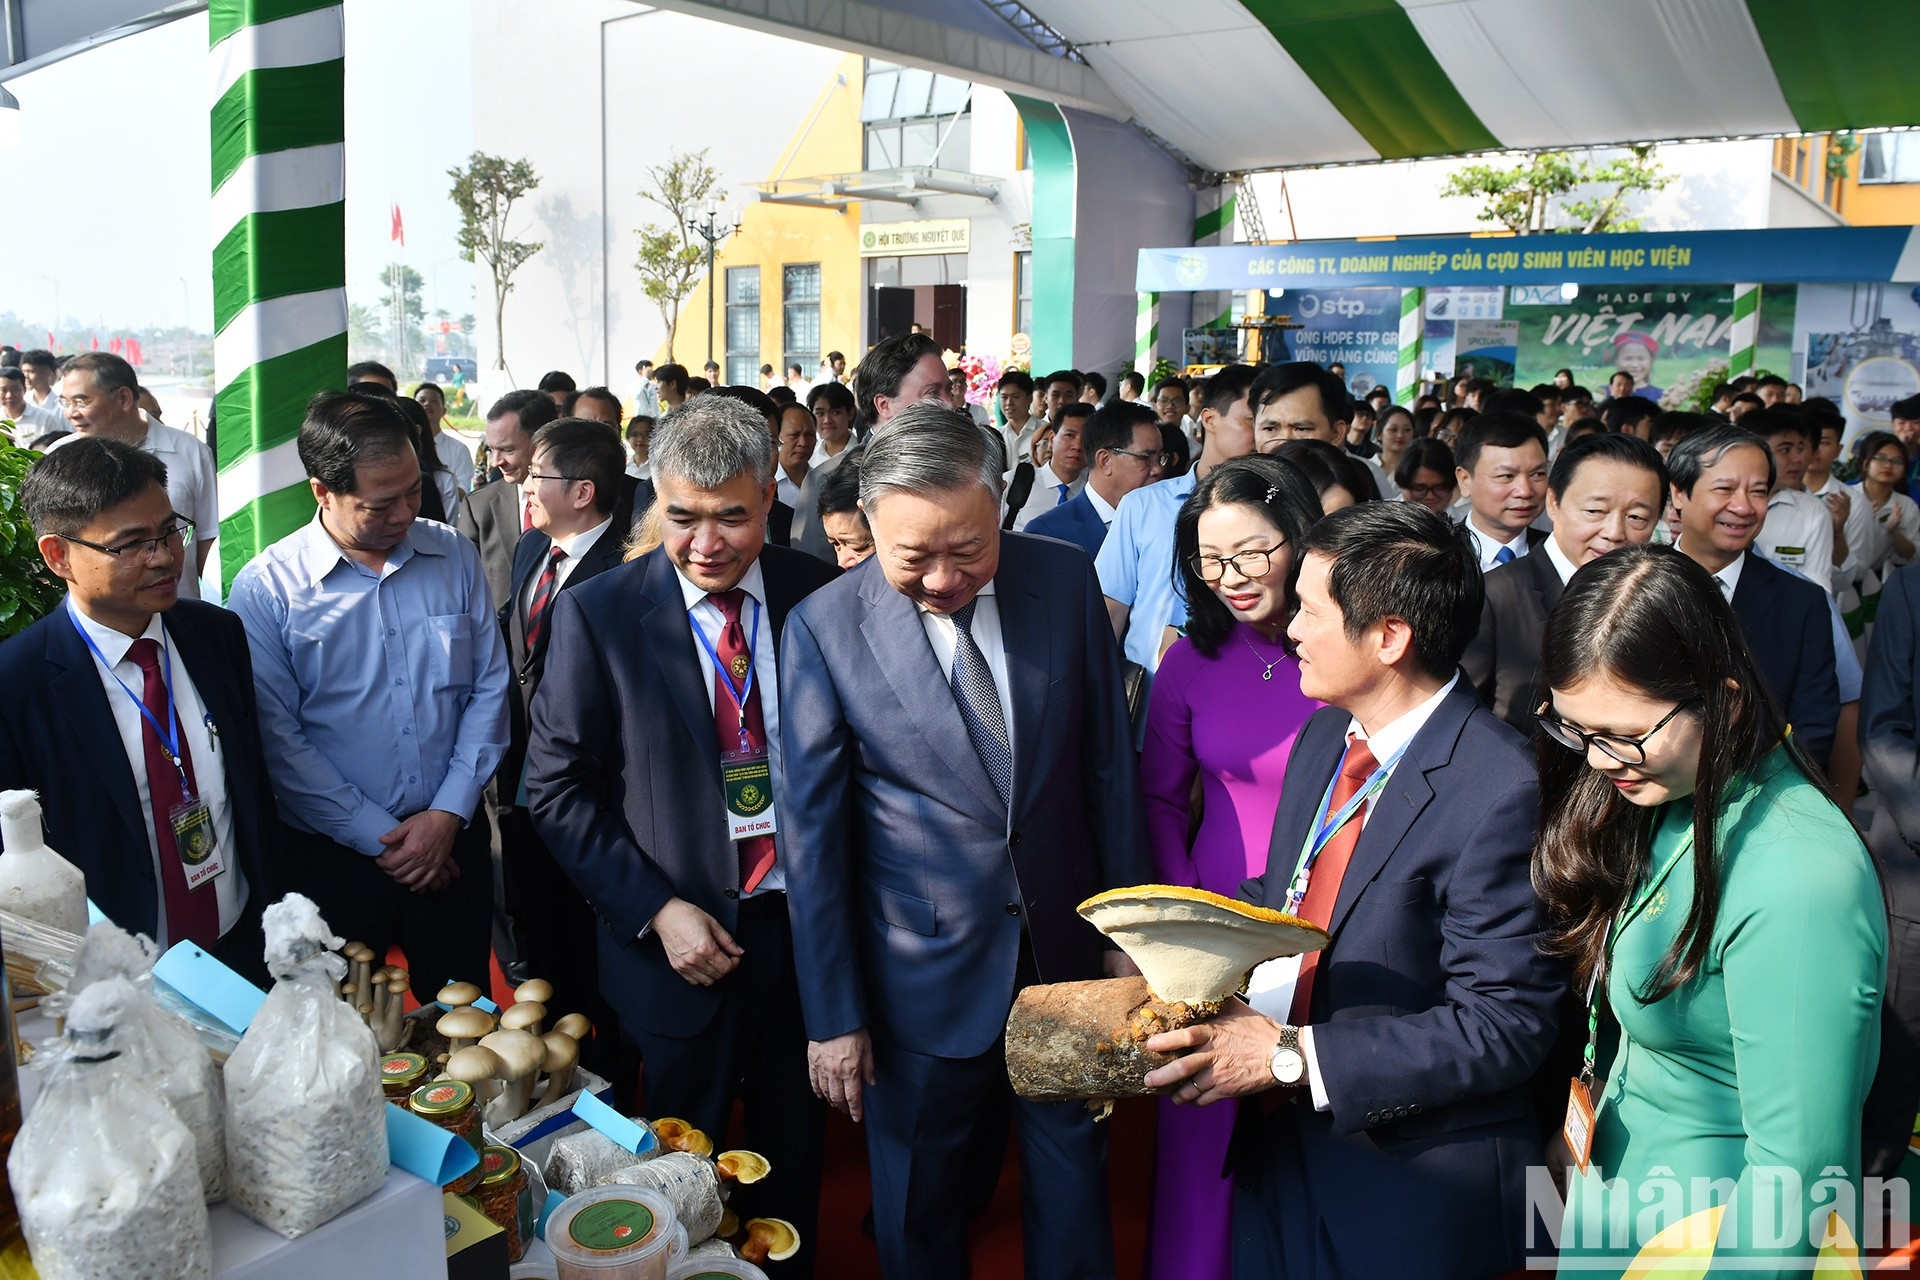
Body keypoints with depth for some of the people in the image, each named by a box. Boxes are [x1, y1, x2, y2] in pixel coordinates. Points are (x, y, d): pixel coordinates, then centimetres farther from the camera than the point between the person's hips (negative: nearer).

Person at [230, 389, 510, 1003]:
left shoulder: (455, 556, 0)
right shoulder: (265, 588, -9)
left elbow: (489, 687, 0)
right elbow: (279, 739, -10)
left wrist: (448, 814, -7)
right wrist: (379, 838, -11)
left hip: (454, 838, 2)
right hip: (333, 853, -2)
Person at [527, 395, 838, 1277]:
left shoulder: (820, 597, -4)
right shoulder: (597, 616, -9)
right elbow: (559, 789, -6)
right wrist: (657, 910, -14)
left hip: (805, 926, 2)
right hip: (680, 939, -2)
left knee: (794, 1154, 20)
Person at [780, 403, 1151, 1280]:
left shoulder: (1066, 580, -7)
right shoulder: (823, 628, -14)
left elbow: (1109, 762, 2)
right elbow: (813, 831, -9)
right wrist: (833, 1016, -7)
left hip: (1064, 949, 2)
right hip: (921, 978, -2)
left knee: (1073, 1182, 21)